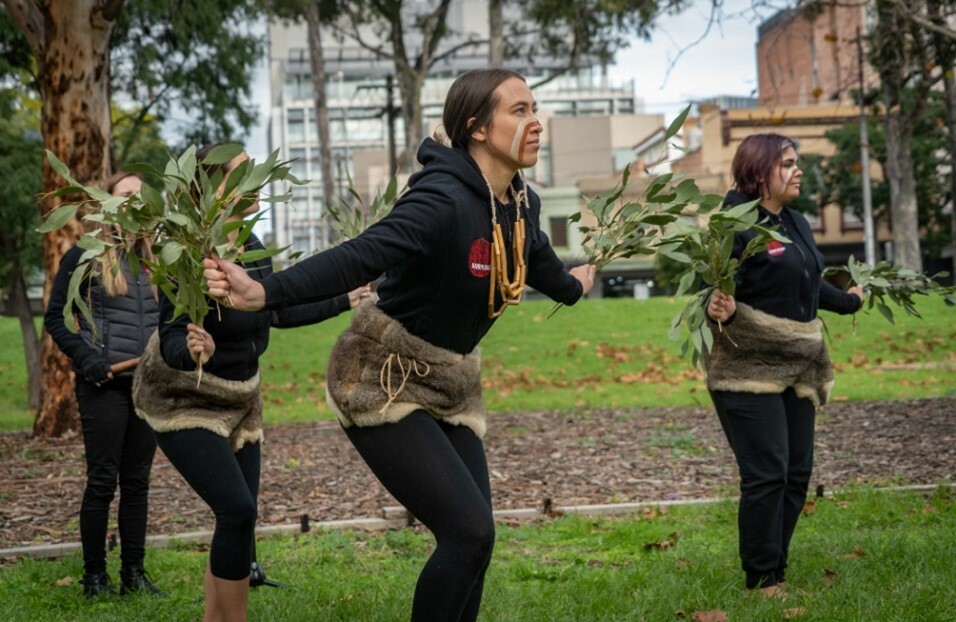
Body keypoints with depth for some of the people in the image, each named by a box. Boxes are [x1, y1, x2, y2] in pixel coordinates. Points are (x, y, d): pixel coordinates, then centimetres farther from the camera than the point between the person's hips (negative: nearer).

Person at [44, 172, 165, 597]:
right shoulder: (85, 256, -3)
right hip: (105, 386, -5)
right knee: (102, 481, -1)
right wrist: (91, 363, -13)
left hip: (148, 384, 5)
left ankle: (134, 573, 16)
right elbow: (54, 318, -4)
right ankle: (94, 575, 8)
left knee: (137, 481, 9)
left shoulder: (153, 258, 12)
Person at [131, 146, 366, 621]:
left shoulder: (253, 247, -4)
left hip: (237, 398, 7)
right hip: (183, 401, -7)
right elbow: (170, 339, -28)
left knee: (238, 518, 6)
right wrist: (193, 350, -50)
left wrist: (345, 302, 15)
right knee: (237, 510, -17)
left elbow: (277, 312, 11)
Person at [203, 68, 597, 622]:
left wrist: (572, 288, 46)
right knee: (469, 531, -16)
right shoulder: (443, 199, -25)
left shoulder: (521, 203, 1)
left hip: (452, 383, 8)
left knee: (473, 541, 1)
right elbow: (359, 257, -40)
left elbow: (541, 263, 25)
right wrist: (263, 294, -55)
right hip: (385, 382, -8)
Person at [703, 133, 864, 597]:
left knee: (797, 473, 8)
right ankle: (762, 581, 1)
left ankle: (776, 571, 18)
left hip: (797, 368, 8)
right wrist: (721, 310, -41)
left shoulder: (796, 223, 12)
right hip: (750, 368, -8)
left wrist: (850, 302, 40)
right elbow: (717, 292, -19)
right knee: (767, 474, -10)